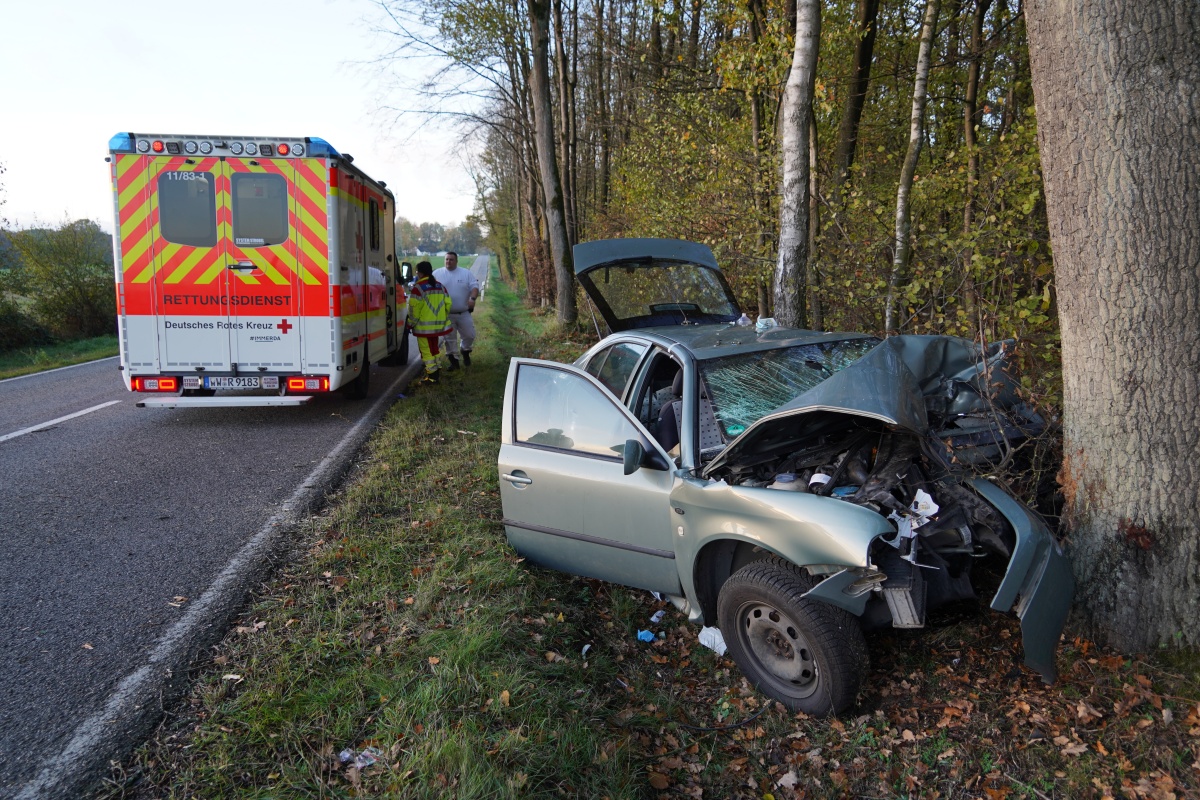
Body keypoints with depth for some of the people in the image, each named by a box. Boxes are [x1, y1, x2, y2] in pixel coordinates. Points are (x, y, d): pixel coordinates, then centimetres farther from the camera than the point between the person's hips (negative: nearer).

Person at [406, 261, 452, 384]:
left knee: (426, 350, -1)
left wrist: (411, 323, -4)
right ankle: (434, 370, 27)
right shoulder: (440, 286, 9)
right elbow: (448, 304, 10)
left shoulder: (418, 287, -13)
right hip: (438, 325, 7)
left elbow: (414, 308, -15)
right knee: (433, 348, 20)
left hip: (424, 326, -7)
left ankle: (432, 375, -2)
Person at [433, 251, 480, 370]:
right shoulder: (437, 274, 1)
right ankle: (454, 361, 17)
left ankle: (465, 351, 34)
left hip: (464, 313, 1)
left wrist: (472, 298, -23)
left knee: (469, 335, 5)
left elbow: (474, 286, -4)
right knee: (450, 339, 5)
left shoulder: (466, 273, 2)